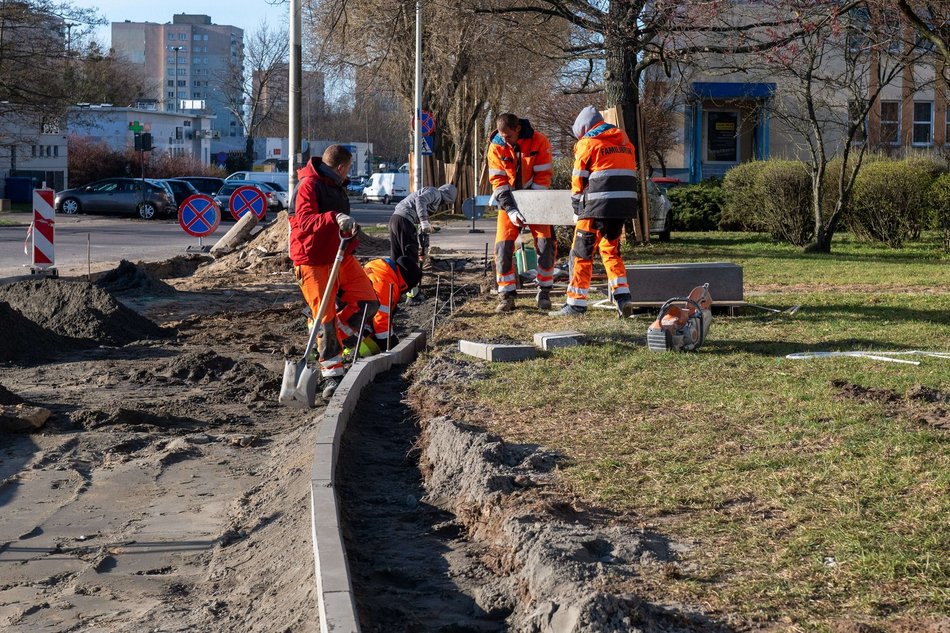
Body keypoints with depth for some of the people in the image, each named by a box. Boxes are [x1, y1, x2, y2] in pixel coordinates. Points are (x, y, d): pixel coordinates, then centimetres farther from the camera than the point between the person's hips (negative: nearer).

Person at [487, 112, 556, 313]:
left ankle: (544, 292, 5)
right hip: (509, 201, 1)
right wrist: (511, 210, -23)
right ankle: (507, 295, -3)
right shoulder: (496, 147, -11)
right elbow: (498, 181, -12)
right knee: (503, 246, -10)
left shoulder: (539, 142, -16)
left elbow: (543, 177, -14)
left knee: (545, 244, -9)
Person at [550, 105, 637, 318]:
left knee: (581, 253, 2)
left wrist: (577, 206, 16)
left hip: (598, 205, -6)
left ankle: (576, 303, 2)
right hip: (625, 204, 6)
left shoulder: (587, 143, -2)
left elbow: (578, 180, 1)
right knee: (611, 250, 19)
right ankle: (623, 298, 8)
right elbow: (630, 172, 18)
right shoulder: (624, 141, 17)